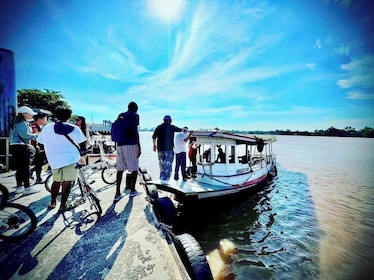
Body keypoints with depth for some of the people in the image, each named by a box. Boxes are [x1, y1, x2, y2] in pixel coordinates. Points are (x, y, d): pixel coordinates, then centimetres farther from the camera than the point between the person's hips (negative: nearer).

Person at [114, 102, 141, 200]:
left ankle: (117, 193, 11)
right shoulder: (135, 115, -3)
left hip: (119, 144, 7)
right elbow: (135, 131, -13)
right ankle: (132, 190, 16)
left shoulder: (120, 116, 18)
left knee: (120, 169, 9)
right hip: (131, 144, -6)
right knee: (134, 168, 6)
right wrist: (139, 147, -11)